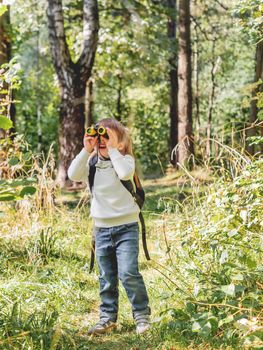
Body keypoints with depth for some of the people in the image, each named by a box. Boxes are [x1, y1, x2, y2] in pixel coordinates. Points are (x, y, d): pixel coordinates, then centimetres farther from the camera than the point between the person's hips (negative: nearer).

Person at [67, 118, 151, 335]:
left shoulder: (125, 159, -6)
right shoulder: (92, 163, 4)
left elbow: (125, 173, -29)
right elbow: (73, 175, -12)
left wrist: (113, 149, -22)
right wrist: (86, 151, -14)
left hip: (126, 227, -4)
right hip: (102, 228, 5)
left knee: (128, 273, -12)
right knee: (107, 278, 12)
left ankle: (142, 314, 5)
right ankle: (108, 318, 23)